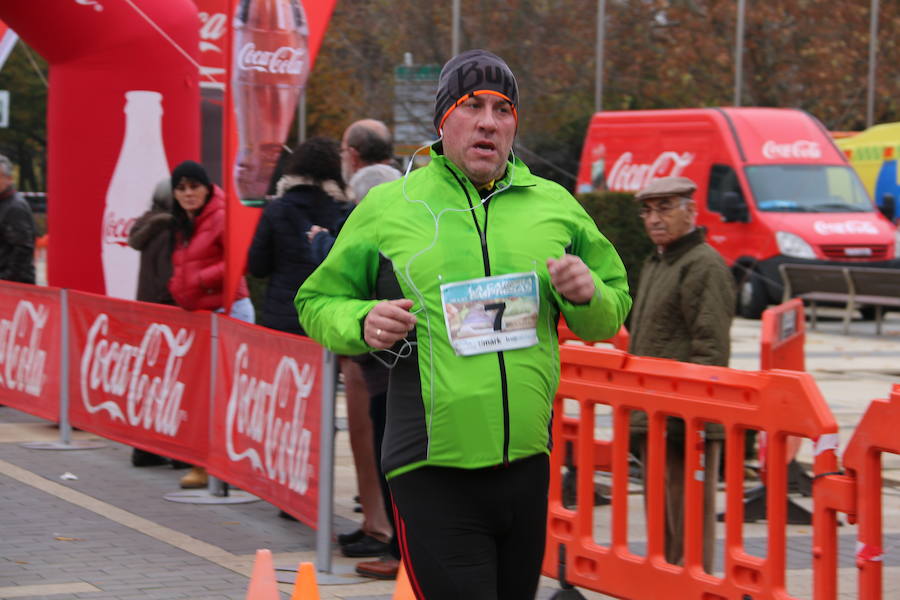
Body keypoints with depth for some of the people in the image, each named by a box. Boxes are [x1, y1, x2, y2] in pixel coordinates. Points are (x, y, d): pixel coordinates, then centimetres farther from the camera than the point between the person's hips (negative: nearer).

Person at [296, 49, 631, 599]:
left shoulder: (556, 207, 10)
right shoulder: (385, 207, 3)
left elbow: (613, 314, 17)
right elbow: (317, 302, 10)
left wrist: (586, 295, -6)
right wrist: (361, 324, -11)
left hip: (527, 466, 4)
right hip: (433, 474, -4)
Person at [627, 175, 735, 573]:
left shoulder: (705, 267, -11)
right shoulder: (654, 265, 21)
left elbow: (711, 352, -18)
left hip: (687, 425, -10)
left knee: (687, 519, -7)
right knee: (660, 520, 15)